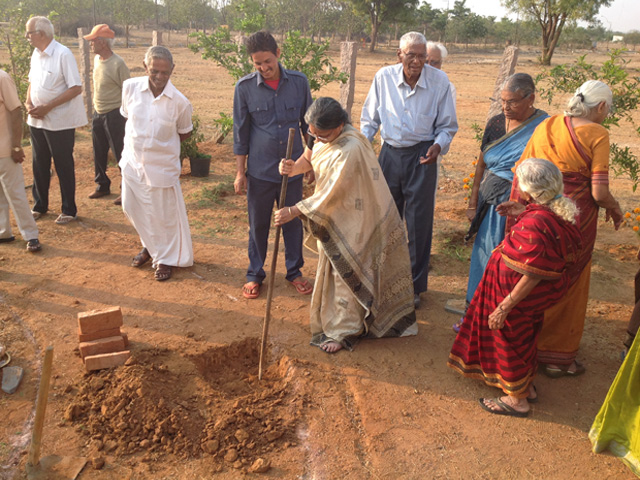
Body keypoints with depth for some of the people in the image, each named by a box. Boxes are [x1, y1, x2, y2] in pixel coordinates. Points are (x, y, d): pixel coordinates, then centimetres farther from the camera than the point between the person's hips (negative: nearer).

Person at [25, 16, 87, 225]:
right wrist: (28, 103, -3)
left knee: (63, 166, 4)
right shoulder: (36, 54, 7)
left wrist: (48, 107, -21)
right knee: (39, 165, 15)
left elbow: (76, 88, -19)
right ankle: (39, 205, 30)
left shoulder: (63, 54, -15)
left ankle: (69, 210, 17)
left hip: (60, 122, -7)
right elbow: (32, 82, 17)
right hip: (37, 120, 7)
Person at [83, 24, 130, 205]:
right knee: (99, 154, 15)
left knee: (121, 154, -2)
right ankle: (103, 186, 30)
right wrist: (96, 107, 18)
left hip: (114, 114, -8)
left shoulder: (118, 64, -17)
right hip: (98, 113, 8)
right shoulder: (97, 59, 7)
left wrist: (128, 117, -16)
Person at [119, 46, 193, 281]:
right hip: (132, 161, 4)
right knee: (131, 208, 17)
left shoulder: (179, 101, -16)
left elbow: (185, 133, 1)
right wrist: (138, 142, 9)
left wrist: (161, 145, 4)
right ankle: (150, 246, 43)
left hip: (162, 166, -4)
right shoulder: (130, 87, -9)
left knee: (164, 215, 7)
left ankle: (165, 258, 29)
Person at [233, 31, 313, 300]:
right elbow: (241, 132, -1)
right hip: (260, 169, -1)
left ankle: (294, 271, 32)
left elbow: (308, 124, 7)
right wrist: (240, 172, 0)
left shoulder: (299, 82, -3)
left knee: (293, 222, 13)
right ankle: (255, 274, 29)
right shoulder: (245, 87, -7)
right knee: (258, 224, 11)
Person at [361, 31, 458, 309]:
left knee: (419, 223, 2)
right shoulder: (384, 77, -2)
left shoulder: (439, 81, -7)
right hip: (390, 153, 2)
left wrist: (439, 145, -19)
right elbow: (370, 119, 9)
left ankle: (415, 286, 17)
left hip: (421, 156, -2)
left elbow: (448, 126, 1)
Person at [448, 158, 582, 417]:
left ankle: (517, 400, 31)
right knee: (524, 337, 27)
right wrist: (523, 213, 8)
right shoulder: (561, 210, -6)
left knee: (511, 341, 12)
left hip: (522, 296, -9)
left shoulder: (534, 224, -34)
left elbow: (532, 276, -30)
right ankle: (527, 386, 46)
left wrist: (504, 308, -24)